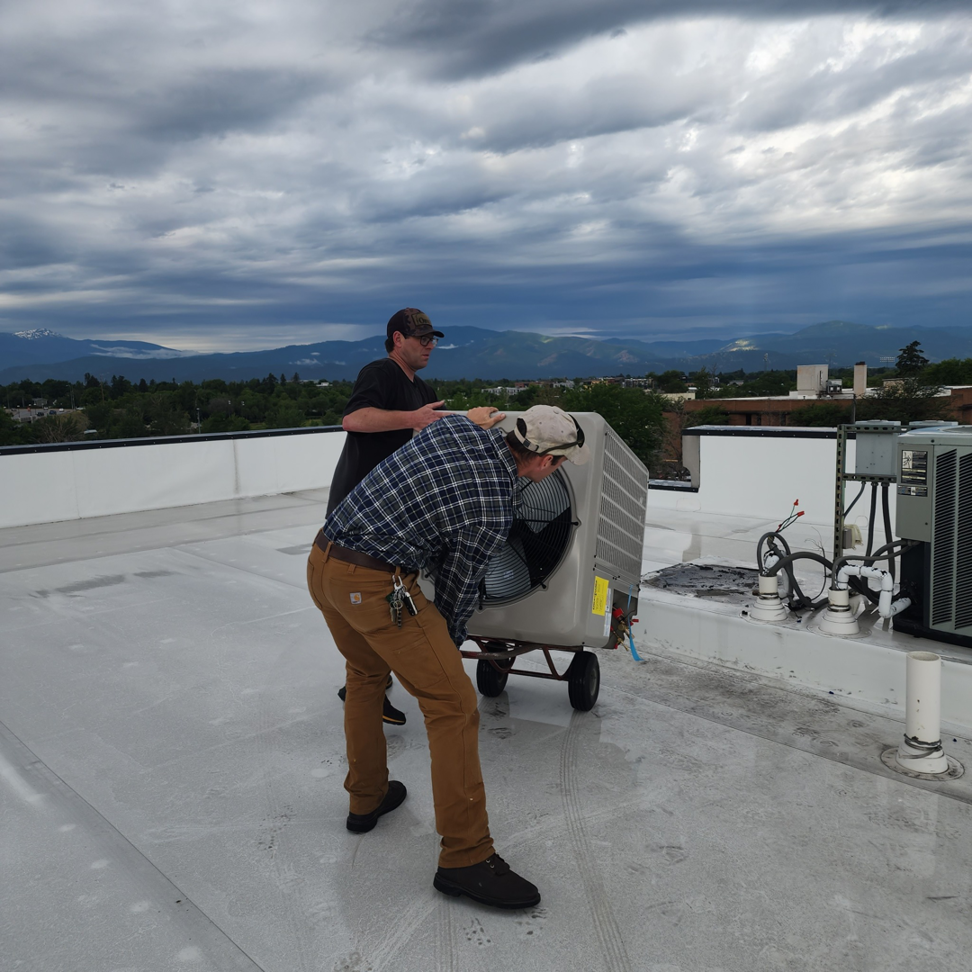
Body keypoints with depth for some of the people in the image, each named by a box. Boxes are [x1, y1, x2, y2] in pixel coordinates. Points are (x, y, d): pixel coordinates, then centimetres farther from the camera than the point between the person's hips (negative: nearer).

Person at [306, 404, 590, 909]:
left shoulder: (458, 426, 5)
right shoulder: (493, 511, -13)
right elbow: (458, 585, -1)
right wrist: (450, 642, 19)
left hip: (322, 559, 9)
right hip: (372, 584, -9)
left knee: (365, 675, 28)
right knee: (452, 703, -2)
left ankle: (366, 798, 43)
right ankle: (465, 857, 4)